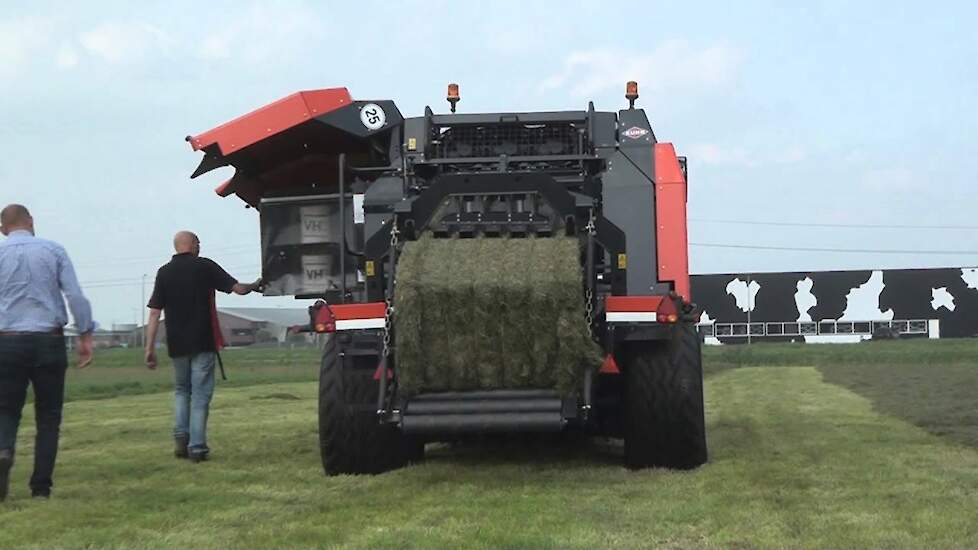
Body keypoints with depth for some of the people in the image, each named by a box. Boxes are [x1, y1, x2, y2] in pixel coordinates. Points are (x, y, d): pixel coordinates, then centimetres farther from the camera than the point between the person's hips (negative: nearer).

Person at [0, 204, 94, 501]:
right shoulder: (54, 251, 3)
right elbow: (75, 295, -3)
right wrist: (85, 335, 2)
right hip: (49, 341, 0)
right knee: (48, 417, 9)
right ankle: (41, 486, 5)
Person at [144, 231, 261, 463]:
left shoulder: (164, 273, 3)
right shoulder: (205, 267, -3)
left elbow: (154, 313, -1)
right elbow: (238, 288, 0)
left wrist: (150, 348, 0)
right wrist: (254, 286, 22)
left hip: (177, 345, 3)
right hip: (203, 343, -3)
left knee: (182, 391, 20)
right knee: (201, 394, 2)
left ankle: (181, 439, 4)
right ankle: (196, 447, -2)